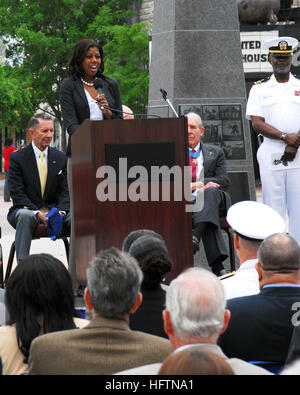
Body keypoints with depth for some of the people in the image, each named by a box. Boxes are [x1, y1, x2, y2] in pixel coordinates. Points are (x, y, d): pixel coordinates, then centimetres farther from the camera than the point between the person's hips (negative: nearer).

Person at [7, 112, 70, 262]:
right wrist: (38, 214, -21)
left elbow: (65, 190, 6)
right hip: (26, 209, -3)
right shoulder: (17, 158, -2)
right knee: (25, 216, -39)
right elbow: (17, 193, -8)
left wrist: (60, 211, -15)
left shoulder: (61, 158, 9)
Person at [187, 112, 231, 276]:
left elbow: (224, 181, 6)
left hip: (214, 199, 1)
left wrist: (198, 184, -8)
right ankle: (217, 265, -47)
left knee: (210, 191, -36)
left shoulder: (215, 152, 21)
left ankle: (195, 237, -52)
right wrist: (187, 186, -14)